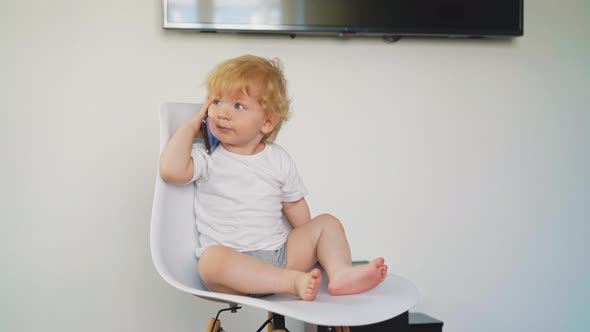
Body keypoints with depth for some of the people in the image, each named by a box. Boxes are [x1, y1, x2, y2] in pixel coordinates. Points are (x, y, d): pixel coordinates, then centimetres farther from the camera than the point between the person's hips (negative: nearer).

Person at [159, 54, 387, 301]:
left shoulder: (279, 160, 10)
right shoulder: (207, 157, 1)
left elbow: (294, 207, 17)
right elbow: (171, 170, -19)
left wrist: (311, 249, 9)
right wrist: (191, 126, -7)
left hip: (280, 254, 4)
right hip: (234, 264, -4)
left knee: (327, 222, -4)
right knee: (212, 258, -36)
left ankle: (341, 273, -27)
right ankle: (292, 281, -37)